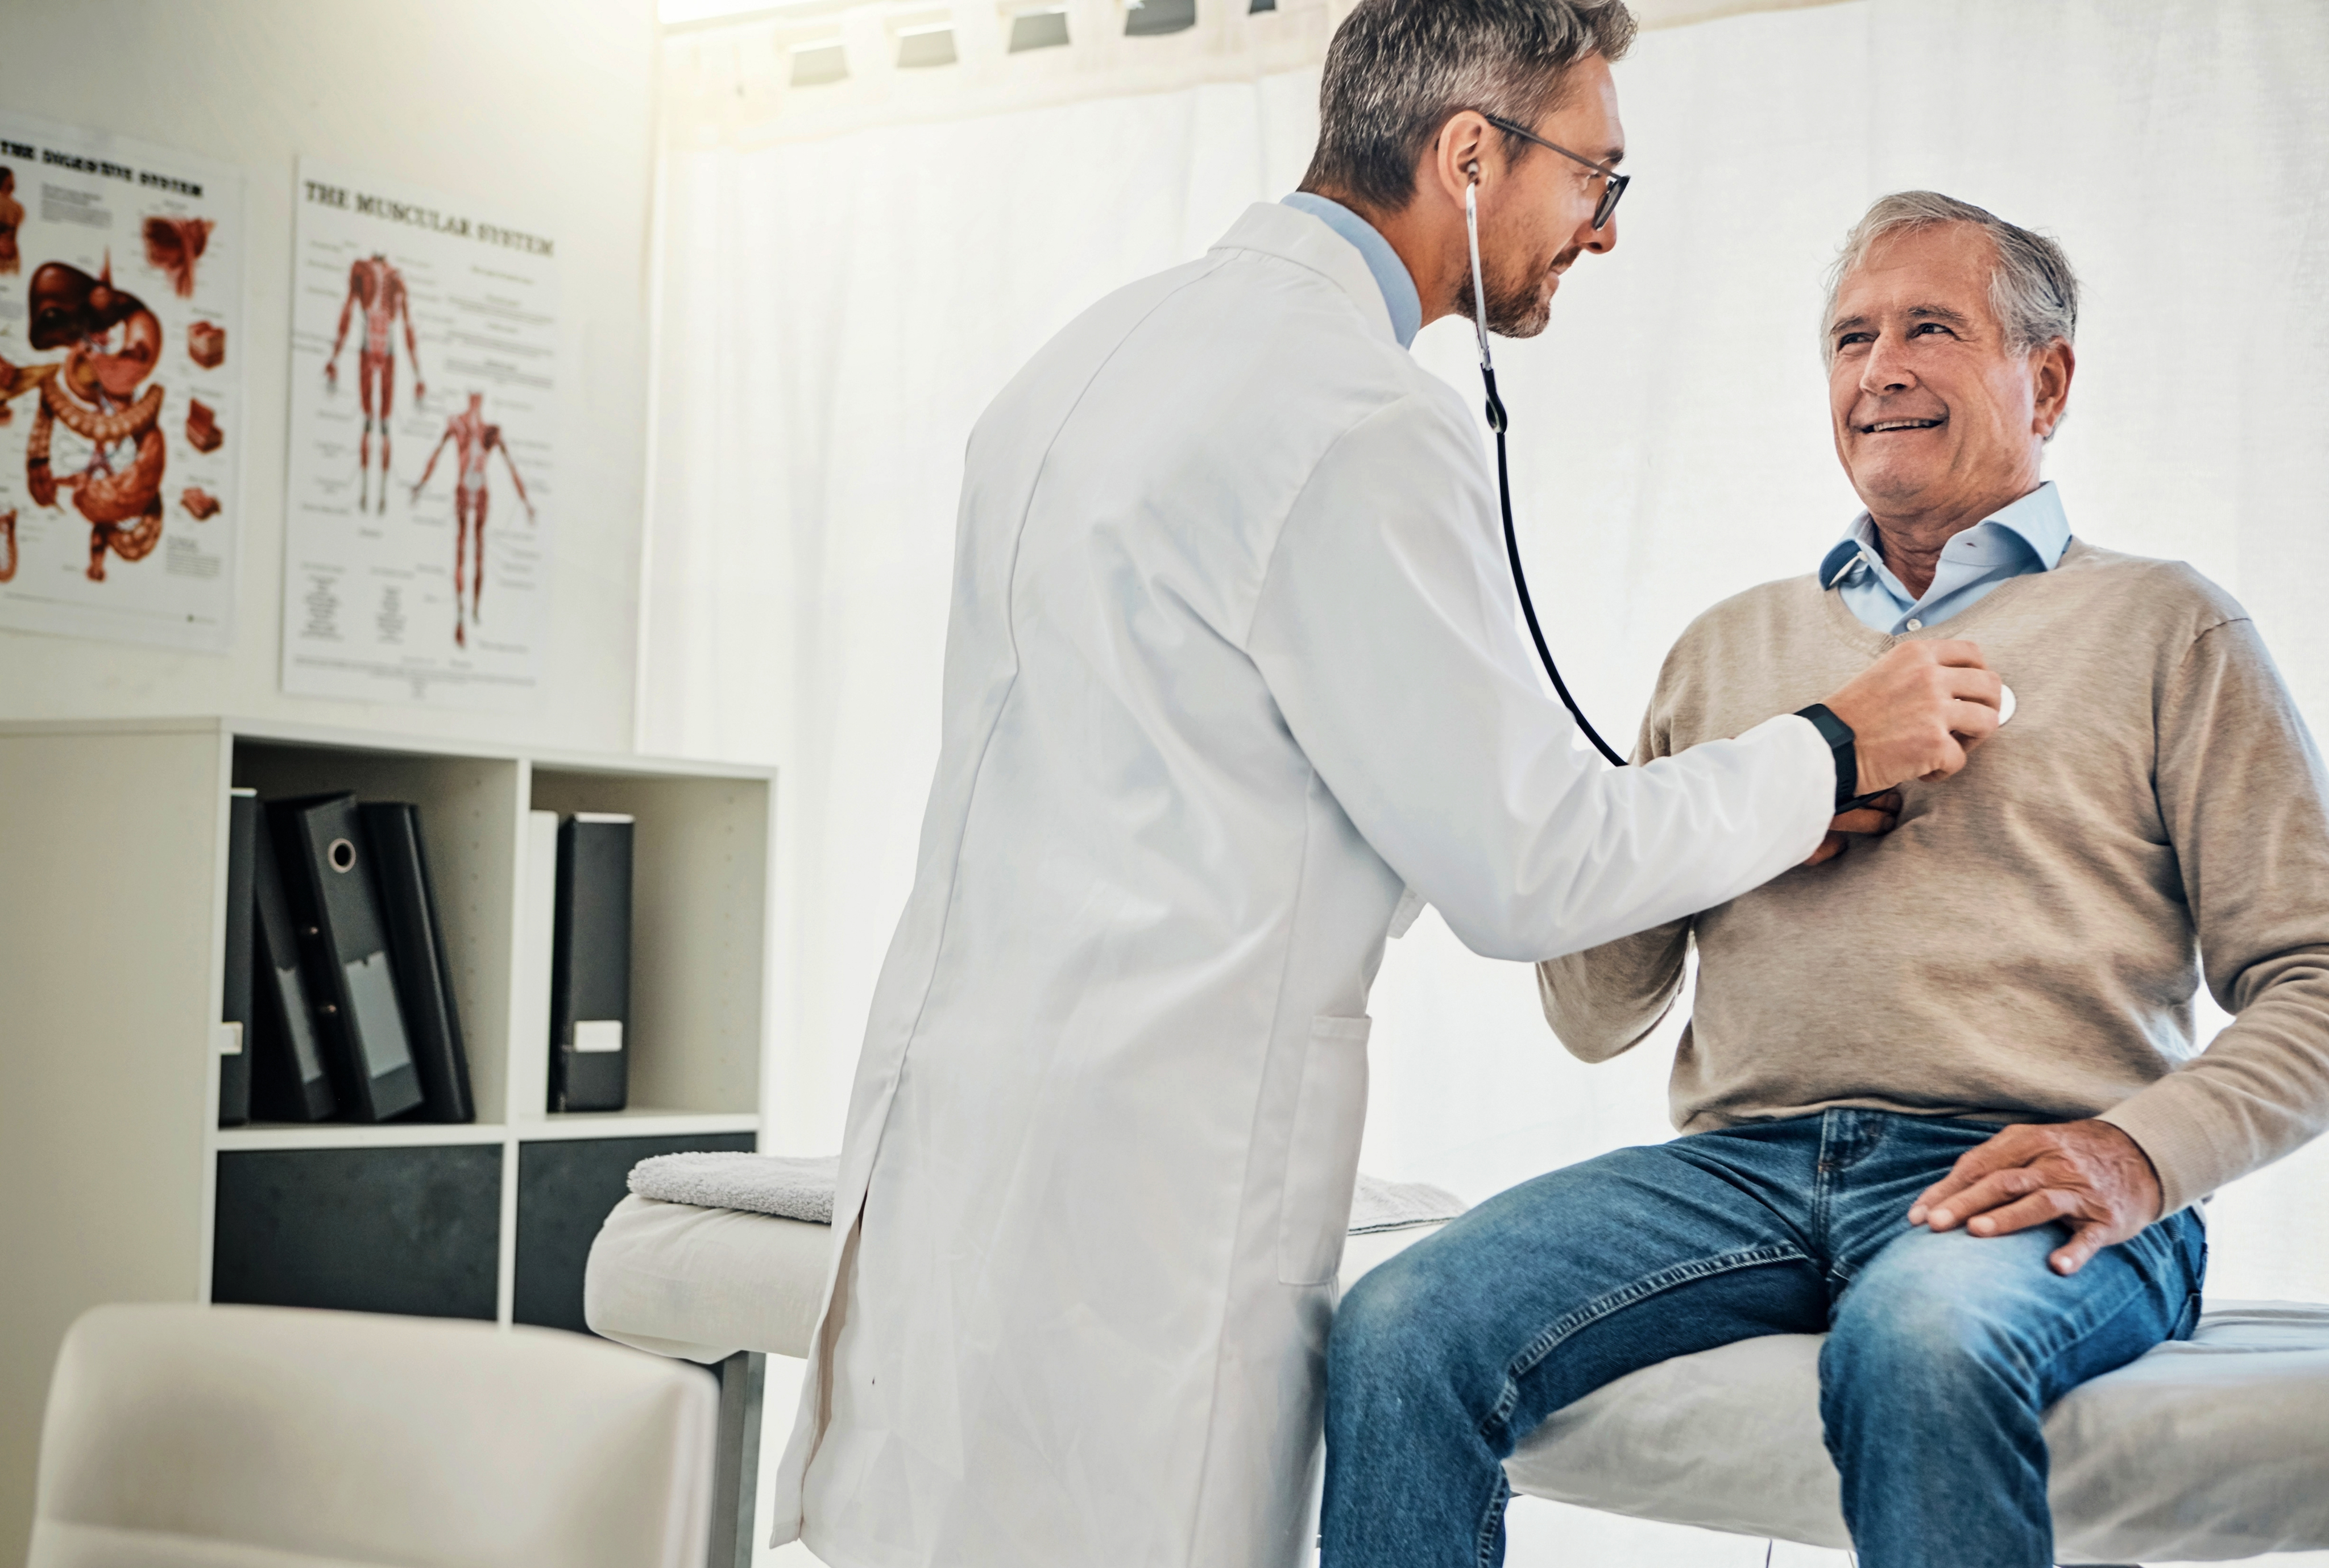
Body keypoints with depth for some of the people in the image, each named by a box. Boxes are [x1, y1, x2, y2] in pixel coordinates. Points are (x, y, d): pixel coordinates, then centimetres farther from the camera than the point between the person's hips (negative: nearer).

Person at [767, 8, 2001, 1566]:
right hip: (1144, 1186, -9)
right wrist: (1835, 751, 2)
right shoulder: (1366, 419, -15)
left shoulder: (1103, 346, 14)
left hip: (954, 1110, 9)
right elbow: (1525, 870, -11)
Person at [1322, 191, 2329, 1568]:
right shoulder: (1731, 649, 24)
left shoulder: (2163, 627, 13)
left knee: (1919, 1342, -40)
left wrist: (2139, 1154, -14)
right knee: (1400, 1334, -24)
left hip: (2021, 1184, -3)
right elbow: (1601, 1020, 21)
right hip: (1743, 1166, 4)